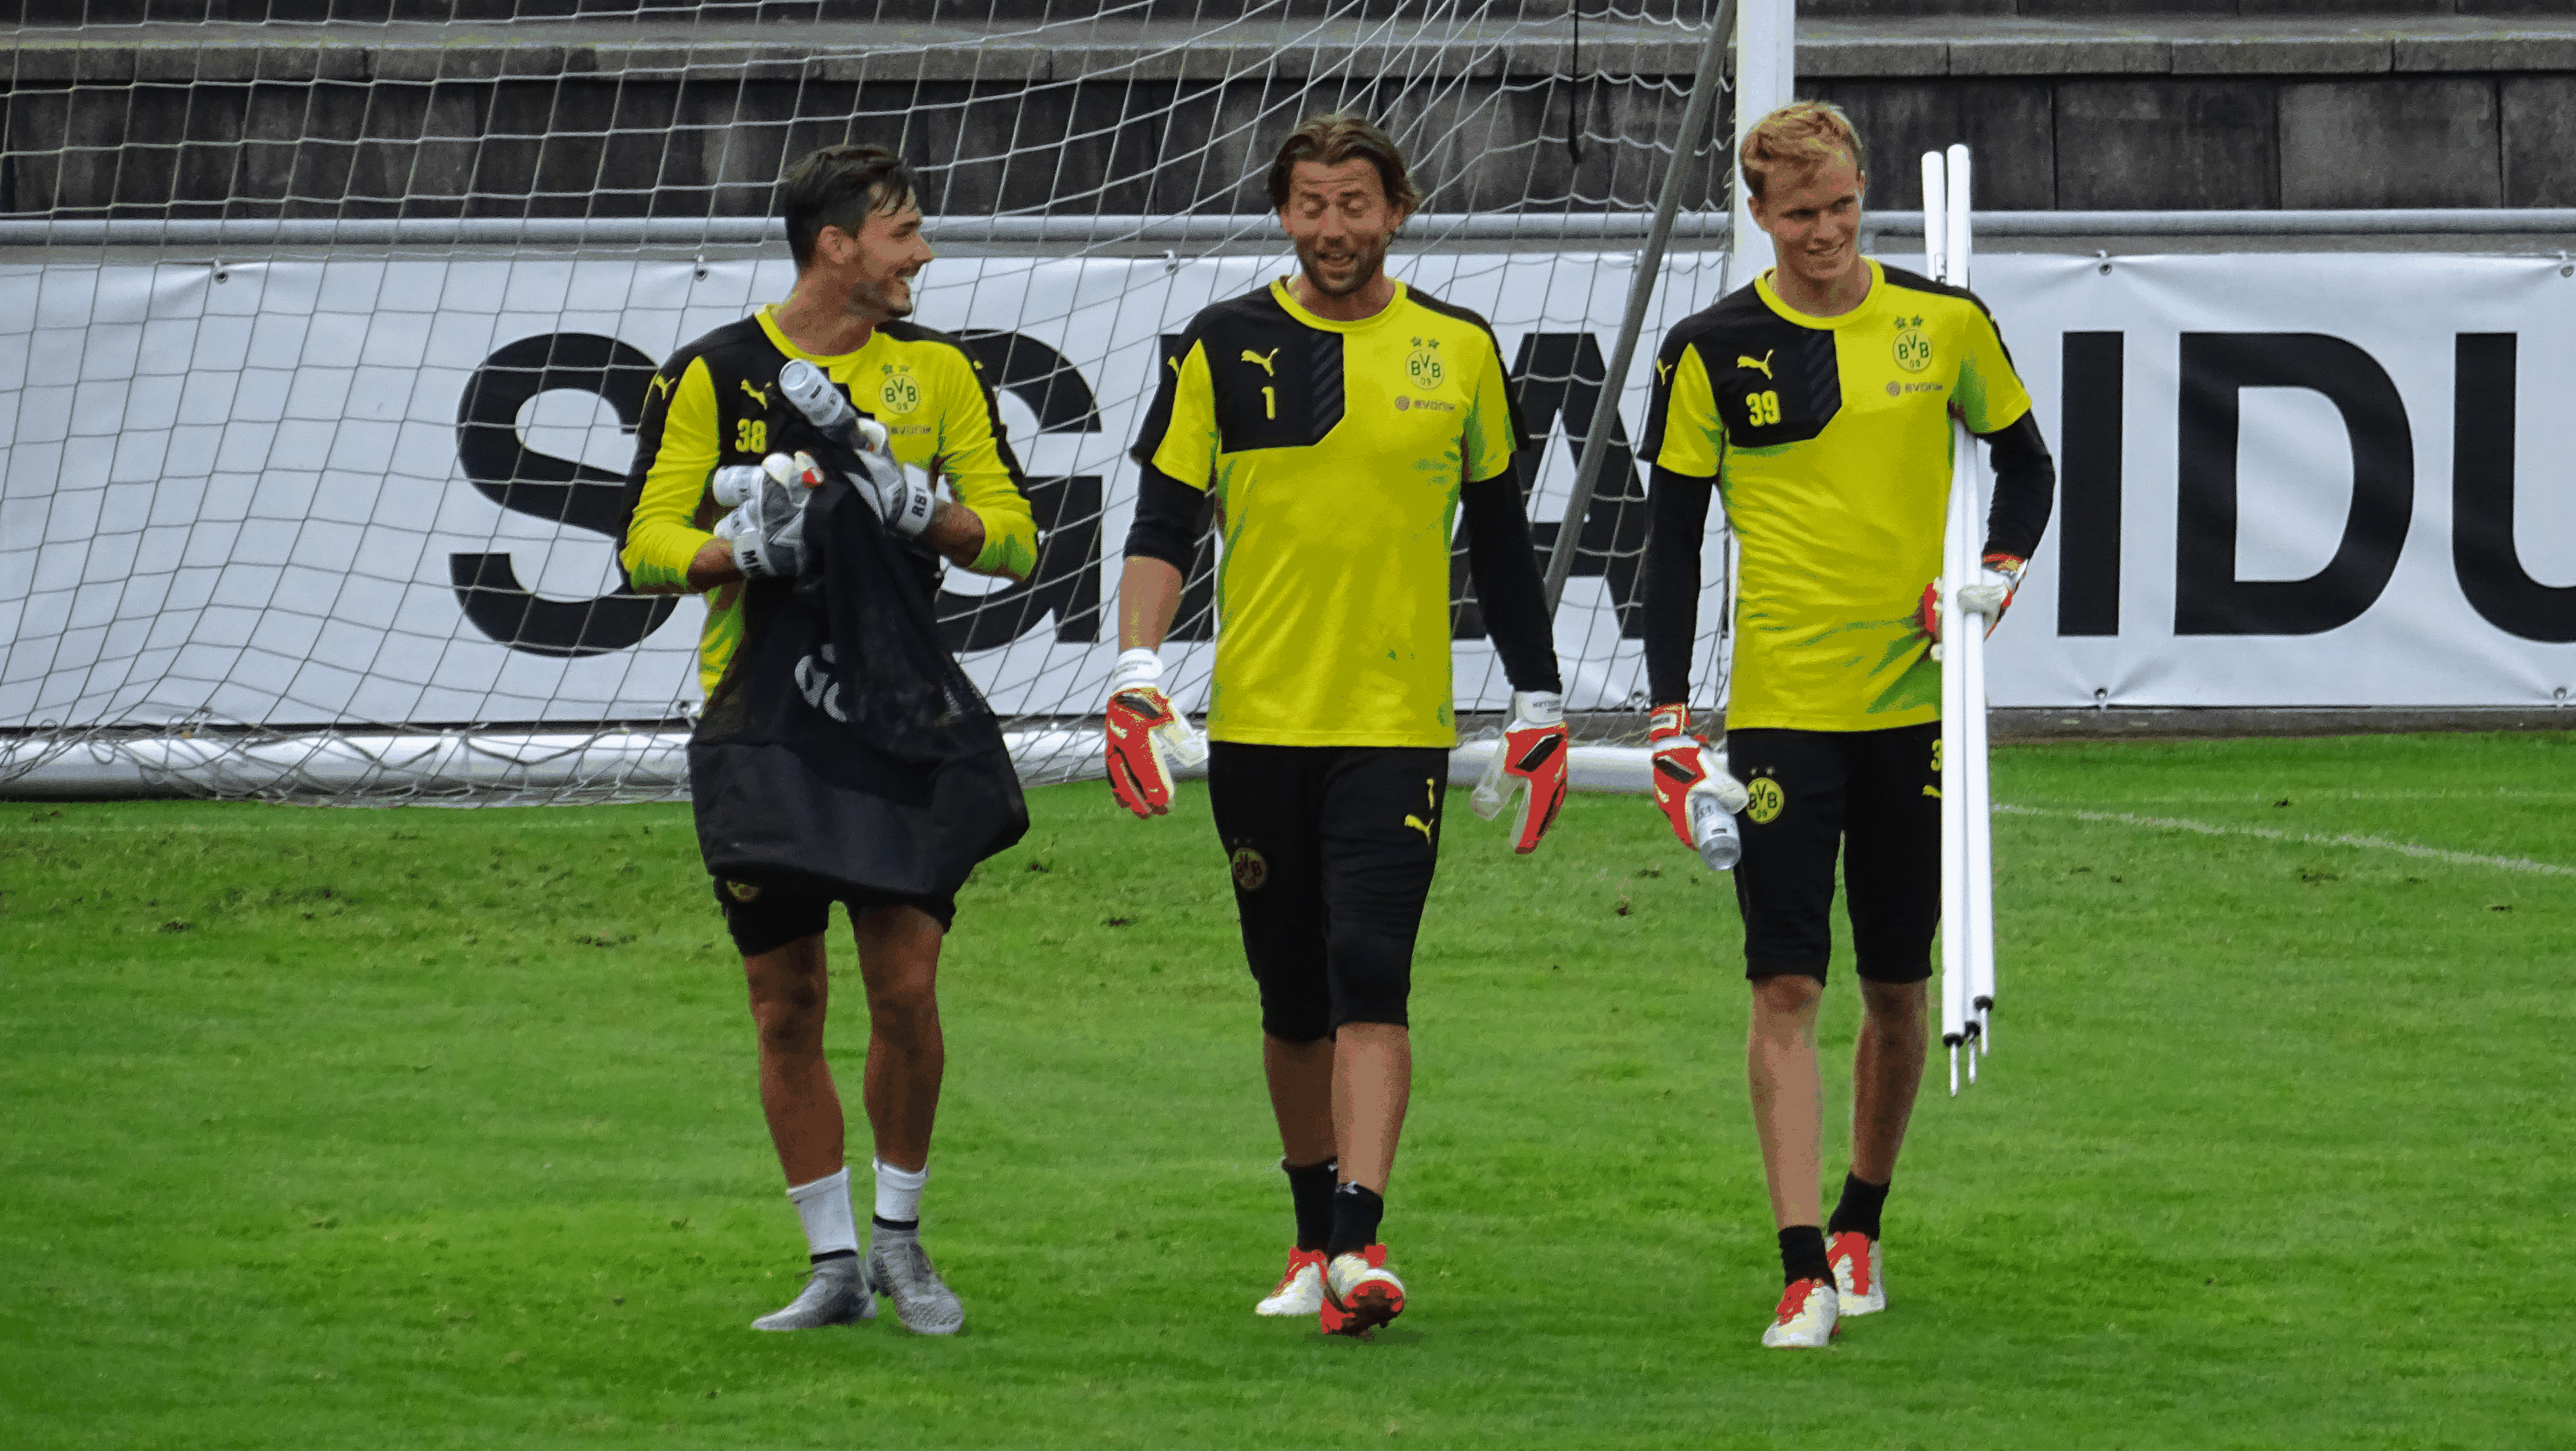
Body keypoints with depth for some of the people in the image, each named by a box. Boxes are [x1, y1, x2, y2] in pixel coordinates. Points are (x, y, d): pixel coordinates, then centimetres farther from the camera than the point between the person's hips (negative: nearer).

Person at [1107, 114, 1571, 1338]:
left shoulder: (1458, 351, 5)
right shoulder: (1223, 349, 4)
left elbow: (1501, 542, 14)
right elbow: (1165, 522, 2)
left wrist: (1537, 707, 15)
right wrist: (1137, 667, -13)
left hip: (1397, 724, -2)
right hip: (1257, 720, 2)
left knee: (1369, 973, -15)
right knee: (1292, 999, 9)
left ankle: (1358, 1247, -21)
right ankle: (1314, 1240, 24)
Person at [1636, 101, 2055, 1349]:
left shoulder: (1943, 324, 2)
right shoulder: (1711, 352, -1)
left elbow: (2025, 462, 14)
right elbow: (1673, 539, 2)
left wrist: (1998, 573, -6)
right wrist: (1670, 719, -4)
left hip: (1915, 702, 2)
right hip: (1780, 714, -2)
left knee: (1897, 988, 9)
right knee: (1785, 987, -10)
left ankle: (1861, 1227, 28)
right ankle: (1804, 1271, -12)